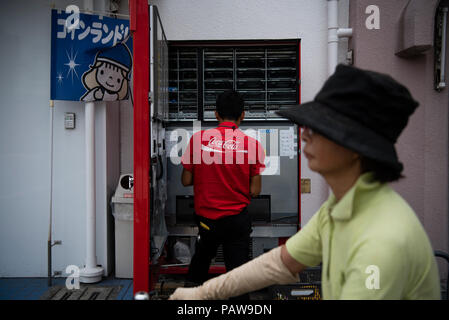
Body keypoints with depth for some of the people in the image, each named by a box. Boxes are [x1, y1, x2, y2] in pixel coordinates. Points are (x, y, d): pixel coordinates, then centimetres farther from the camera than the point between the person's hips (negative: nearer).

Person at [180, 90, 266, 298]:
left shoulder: (198, 139, -7)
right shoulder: (252, 144, -9)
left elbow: (186, 180, -1)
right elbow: (255, 191, -7)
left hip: (206, 217, 2)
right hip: (238, 218, -1)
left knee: (201, 259, 25)